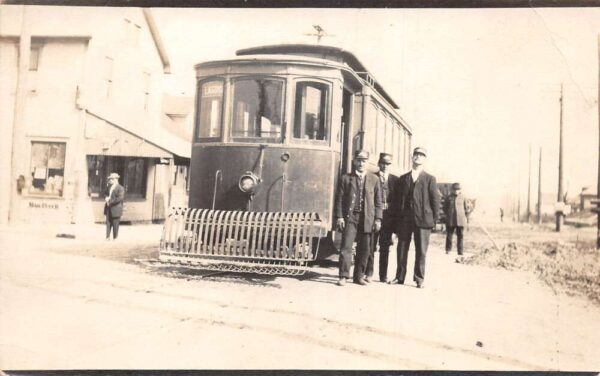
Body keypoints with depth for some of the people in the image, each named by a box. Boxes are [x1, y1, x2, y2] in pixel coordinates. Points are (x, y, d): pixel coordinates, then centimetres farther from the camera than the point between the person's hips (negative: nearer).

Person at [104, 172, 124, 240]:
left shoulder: (120, 188, -12)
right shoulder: (109, 186, 13)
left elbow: (120, 198, -20)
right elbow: (106, 193, 24)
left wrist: (110, 202, -17)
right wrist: (106, 198, 0)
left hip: (115, 209, -7)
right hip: (108, 209, 7)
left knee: (115, 225, 0)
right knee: (108, 224, 7)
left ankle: (115, 238, 8)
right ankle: (108, 238, 12)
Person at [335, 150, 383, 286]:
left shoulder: (374, 179, 10)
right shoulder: (346, 178, 7)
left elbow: (378, 201, 8)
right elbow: (340, 199, 4)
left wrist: (378, 219, 2)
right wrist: (339, 217, -4)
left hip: (367, 219, 2)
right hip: (350, 217, -1)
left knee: (364, 249, 4)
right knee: (346, 247, -6)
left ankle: (359, 276, 14)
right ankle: (343, 276, -2)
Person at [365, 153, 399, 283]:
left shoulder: (395, 180, 8)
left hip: (388, 217, 2)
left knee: (385, 248, 8)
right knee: (370, 246, 1)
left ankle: (383, 275, 15)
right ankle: (369, 274, 10)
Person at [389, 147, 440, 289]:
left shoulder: (430, 179, 6)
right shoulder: (403, 179, 13)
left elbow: (435, 200, 2)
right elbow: (398, 199, 12)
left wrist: (434, 220, -4)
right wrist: (398, 217, 5)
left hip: (423, 219, -2)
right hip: (405, 219, 2)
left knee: (421, 251, 1)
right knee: (402, 249, 5)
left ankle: (419, 279, 10)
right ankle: (400, 277, 15)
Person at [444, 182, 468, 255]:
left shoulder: (462, 198, 4)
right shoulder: (449, 197, 4)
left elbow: (465, 208, 9)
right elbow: (445, 207, 13)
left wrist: (467, 218, 6)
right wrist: (447, 214, 2)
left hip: (460, 220, 0)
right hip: (450, 220, 0)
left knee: (460, 236, 2)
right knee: (449, 235, 2)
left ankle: (460, 251, 8)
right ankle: (448, 249, 16)